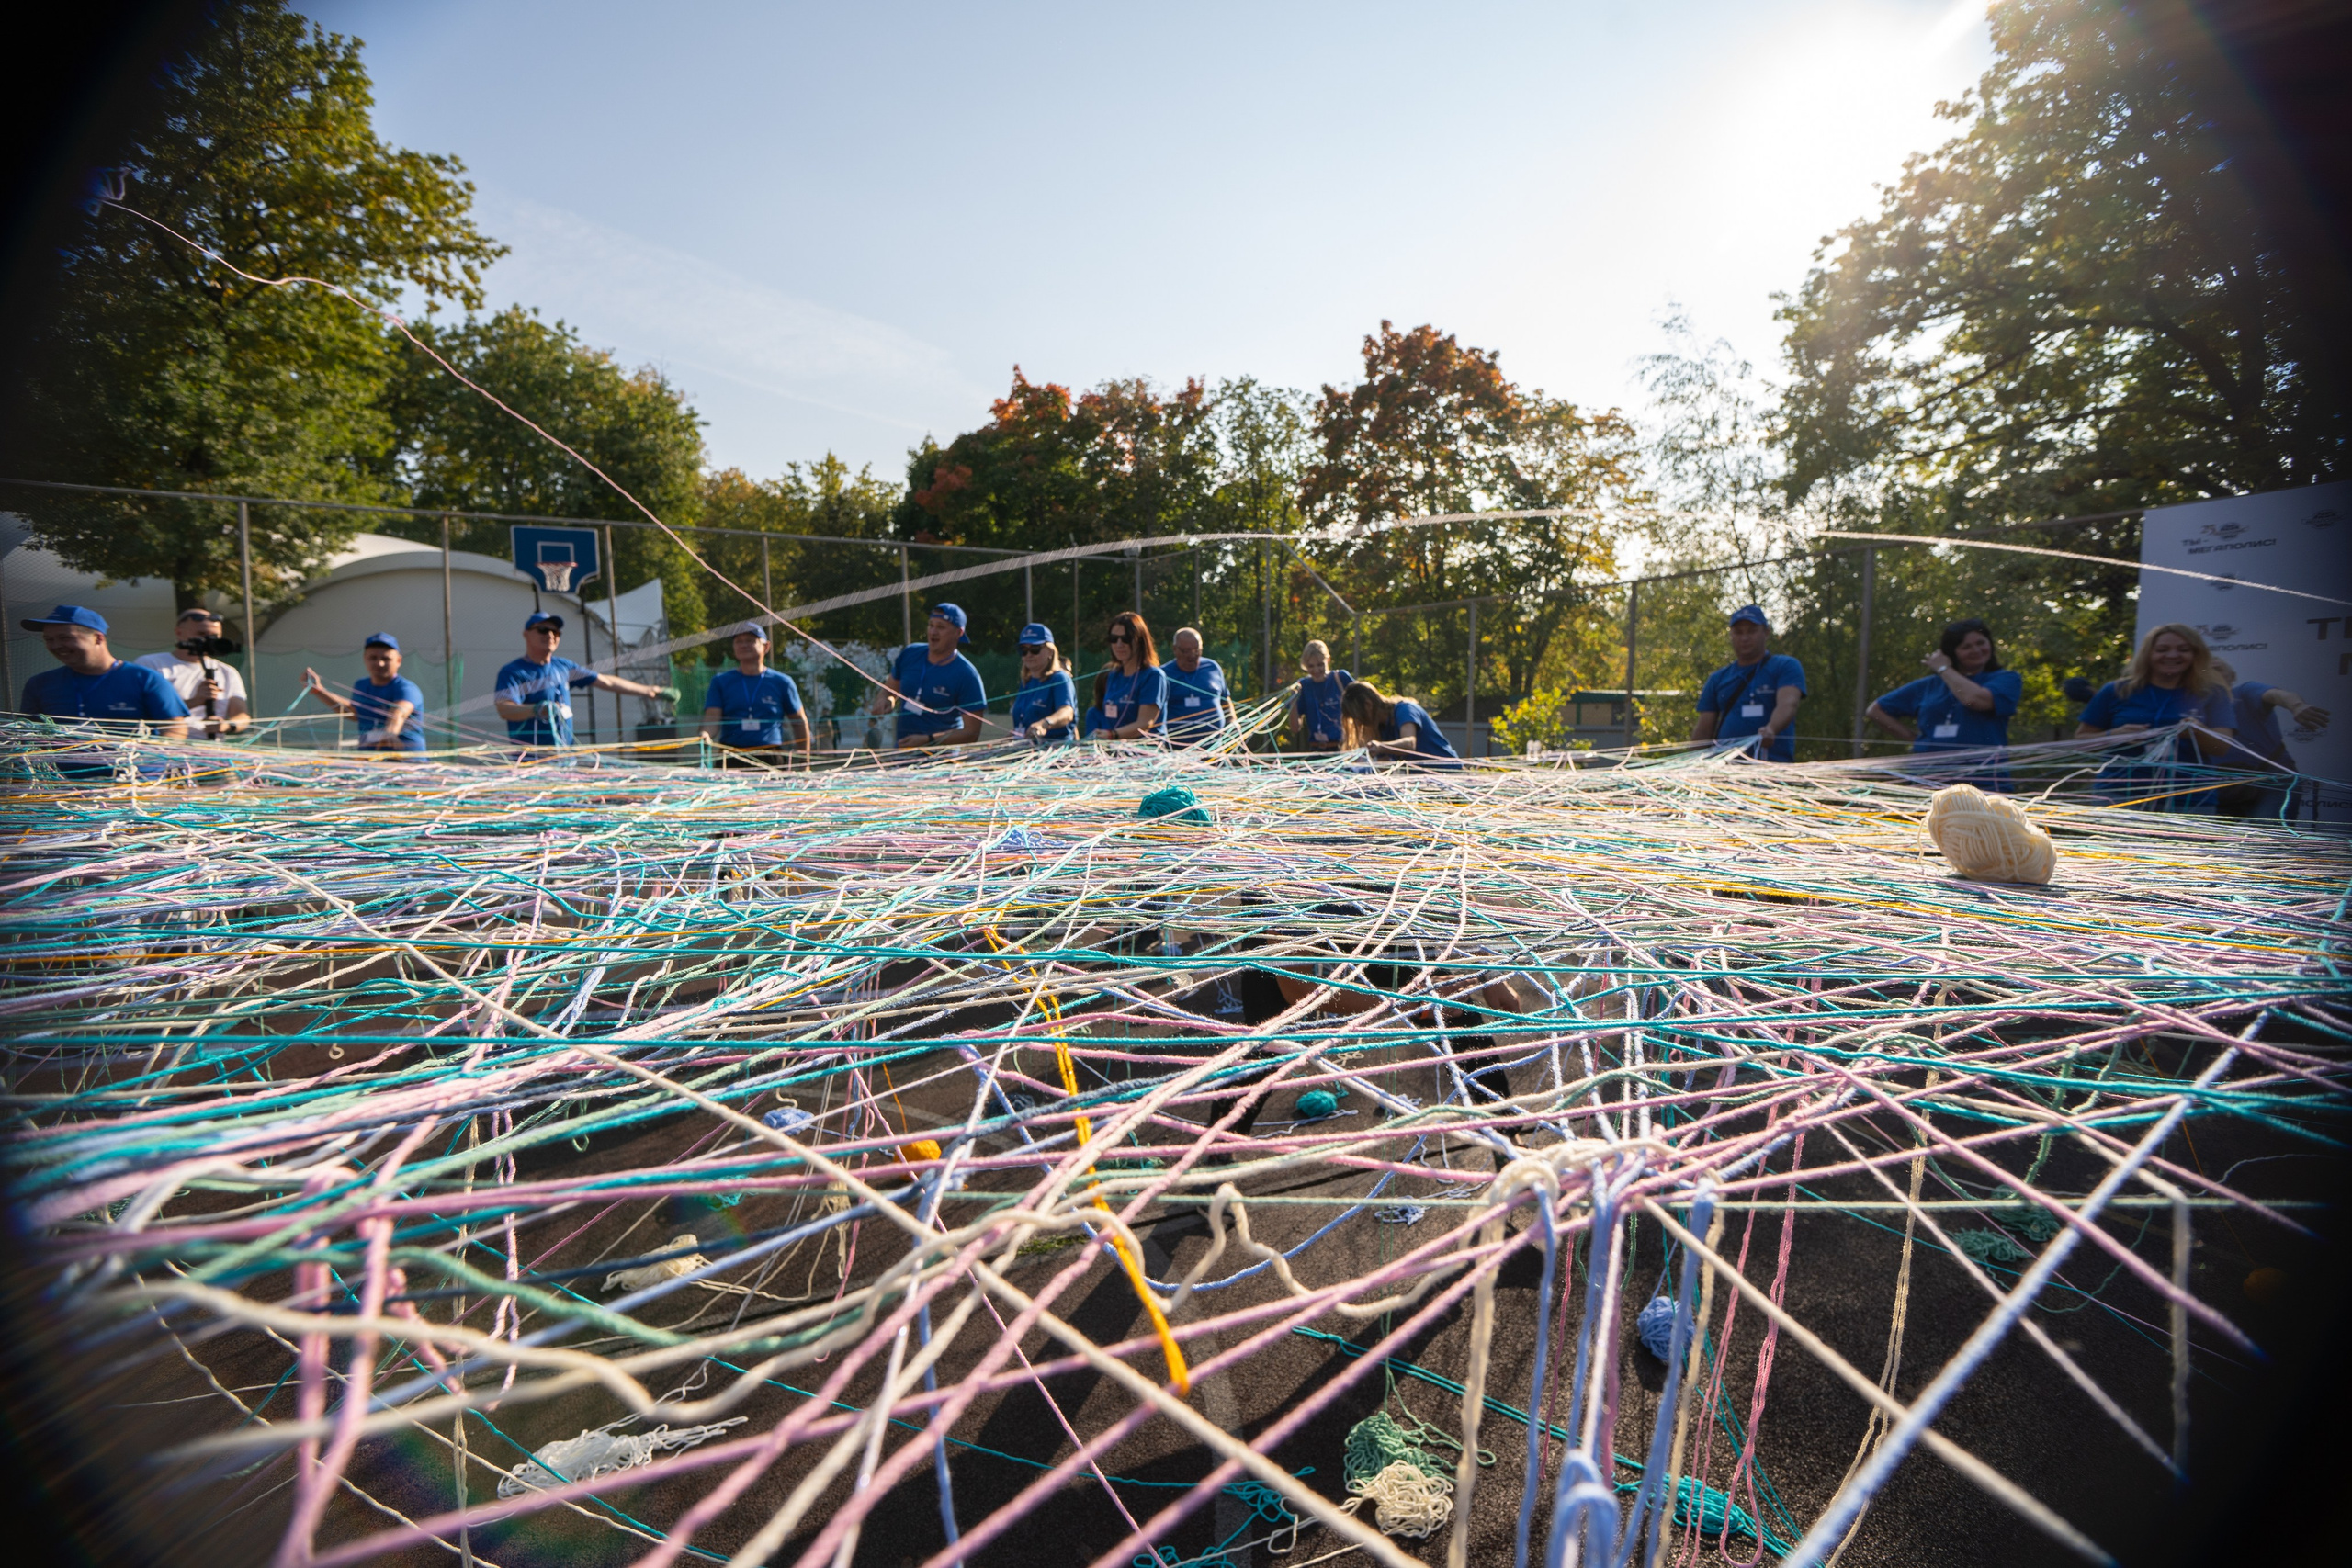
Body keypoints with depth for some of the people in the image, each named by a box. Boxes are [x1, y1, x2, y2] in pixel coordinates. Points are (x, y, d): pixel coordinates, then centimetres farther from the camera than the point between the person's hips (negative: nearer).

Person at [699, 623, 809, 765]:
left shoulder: (782, 682, 7)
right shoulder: (720, 681, 10)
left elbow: (800, 722, 12)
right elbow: (712, 716, -1)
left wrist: (805, 761, 8)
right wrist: (706, 734, -24)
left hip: (771, 759, -1)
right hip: (731, 758, 1)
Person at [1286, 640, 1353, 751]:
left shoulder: (1342, 678, 1)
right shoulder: (1303, 685, 4)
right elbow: (1295, 728, 2)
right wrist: (1293, 701, -11)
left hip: (1343, 747, -1)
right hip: (1316, 750, 1)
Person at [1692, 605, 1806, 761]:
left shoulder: (1786, 666, 7)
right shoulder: (1718, 679, 17)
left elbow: (1787, 704, -13)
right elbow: (1704, 729, 14)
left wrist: (1771, 729, -33)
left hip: (1774, 764, -3)